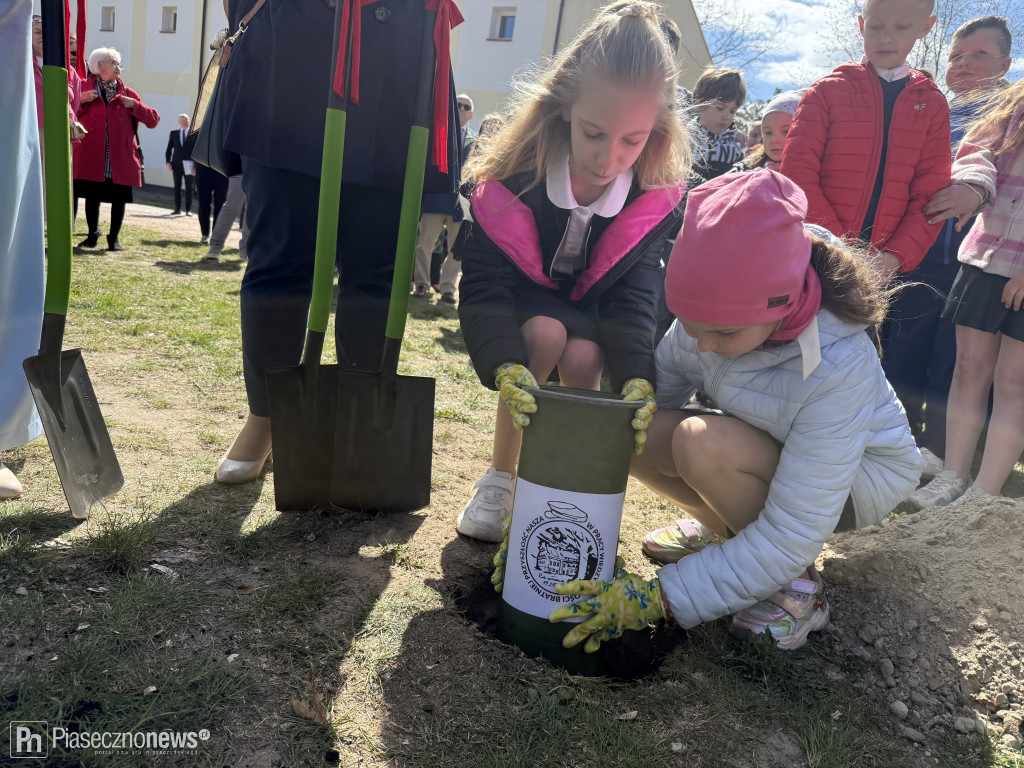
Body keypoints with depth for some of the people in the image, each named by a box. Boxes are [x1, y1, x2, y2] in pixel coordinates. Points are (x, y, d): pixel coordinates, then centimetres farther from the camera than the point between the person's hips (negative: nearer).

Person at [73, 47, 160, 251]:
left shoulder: (127, 94, 11)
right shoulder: (85, 89, 7)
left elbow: (153, 119, 4)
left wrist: (134, 105, -9)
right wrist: (80, 101, -12)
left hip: (121, 158, 1)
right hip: (92, 157, -1)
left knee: (119, 199, 2)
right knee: (91, 196, 5)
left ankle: (114, 238, 14)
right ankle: (93, 235, 19)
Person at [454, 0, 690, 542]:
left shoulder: (657, 197, -23)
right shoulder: (513, 174, -30)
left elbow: (632, 297, -20)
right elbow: (485, 287, -30)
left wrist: (636, 378, -37)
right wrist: (507, 368, -47)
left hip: (591, 305, 2)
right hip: (521, 298, -1)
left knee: (583, 358, -28)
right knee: (546, 334, -32)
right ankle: (499, 478, -13)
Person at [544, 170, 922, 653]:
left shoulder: (839, 367, -36)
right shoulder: (710, 316, -22)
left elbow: (792, 537, -33)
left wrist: (658, 600, -34)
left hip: (863, 476, -5)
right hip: (774, 456, 5)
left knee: (704, 442, -34)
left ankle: (796, 583, -9)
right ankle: (731, 528, 6)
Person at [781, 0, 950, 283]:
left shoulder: (933, 104, 10)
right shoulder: (827, 90, 3)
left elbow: (930, 193, 3)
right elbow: (797, 172, -6)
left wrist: (895, 256, -13)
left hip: (885, 267, 2)